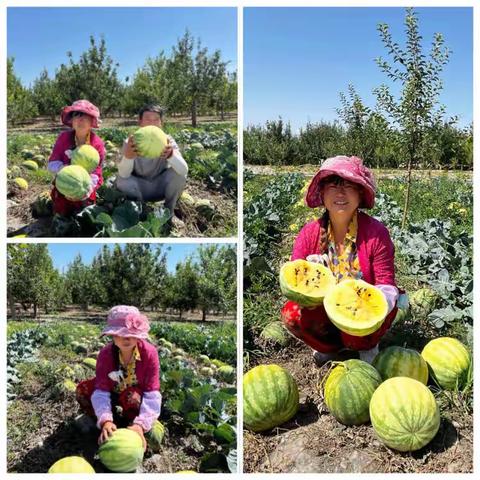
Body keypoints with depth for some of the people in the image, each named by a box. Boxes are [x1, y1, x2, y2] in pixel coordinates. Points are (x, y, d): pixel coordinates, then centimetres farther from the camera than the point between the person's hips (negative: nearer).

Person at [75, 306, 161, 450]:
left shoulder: (149, 352, -30)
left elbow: (152, 394, -33)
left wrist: (141, 424, -48)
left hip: (137, 393, -2)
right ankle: (113, 422, -5)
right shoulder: (106, 353, -24)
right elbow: (101, 390, -31)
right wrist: (105, 420, -50)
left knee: (132, 397, -38)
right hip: (114, 392, 3)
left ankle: (131, 424, -5)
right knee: (83, 389, -23)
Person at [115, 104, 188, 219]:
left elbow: (184, 171, -32)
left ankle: (169, 211, -2)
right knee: (121, 180, -29)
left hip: (161, 186, 0)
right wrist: (127, 156, -52)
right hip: (140, 187, 0)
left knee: (178, 173, -27)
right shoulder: (131, 142, -17)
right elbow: (124, 174, -29)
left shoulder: (167, 140, -17)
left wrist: (171, 154, -54)